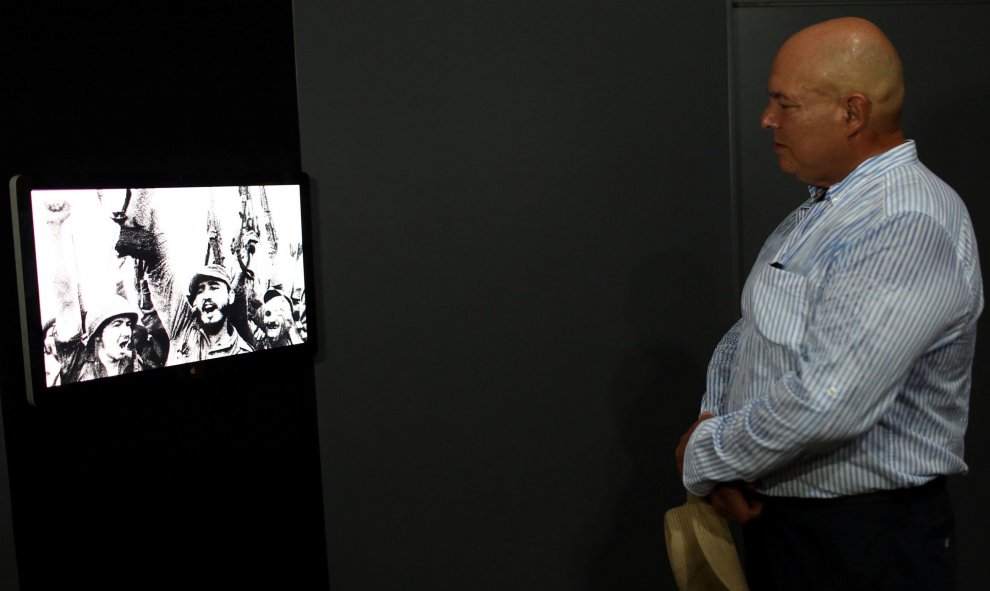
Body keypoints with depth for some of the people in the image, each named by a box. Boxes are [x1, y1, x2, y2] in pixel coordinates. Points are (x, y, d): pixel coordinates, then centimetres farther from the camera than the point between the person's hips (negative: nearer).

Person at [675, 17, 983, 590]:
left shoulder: (911, 226, -23)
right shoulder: (819, 210, 7)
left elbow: (826, 406, -31)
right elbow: (747, 333, 11)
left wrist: (704, 458, -17)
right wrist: (712, 420, -7)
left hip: (865, 540, -8)